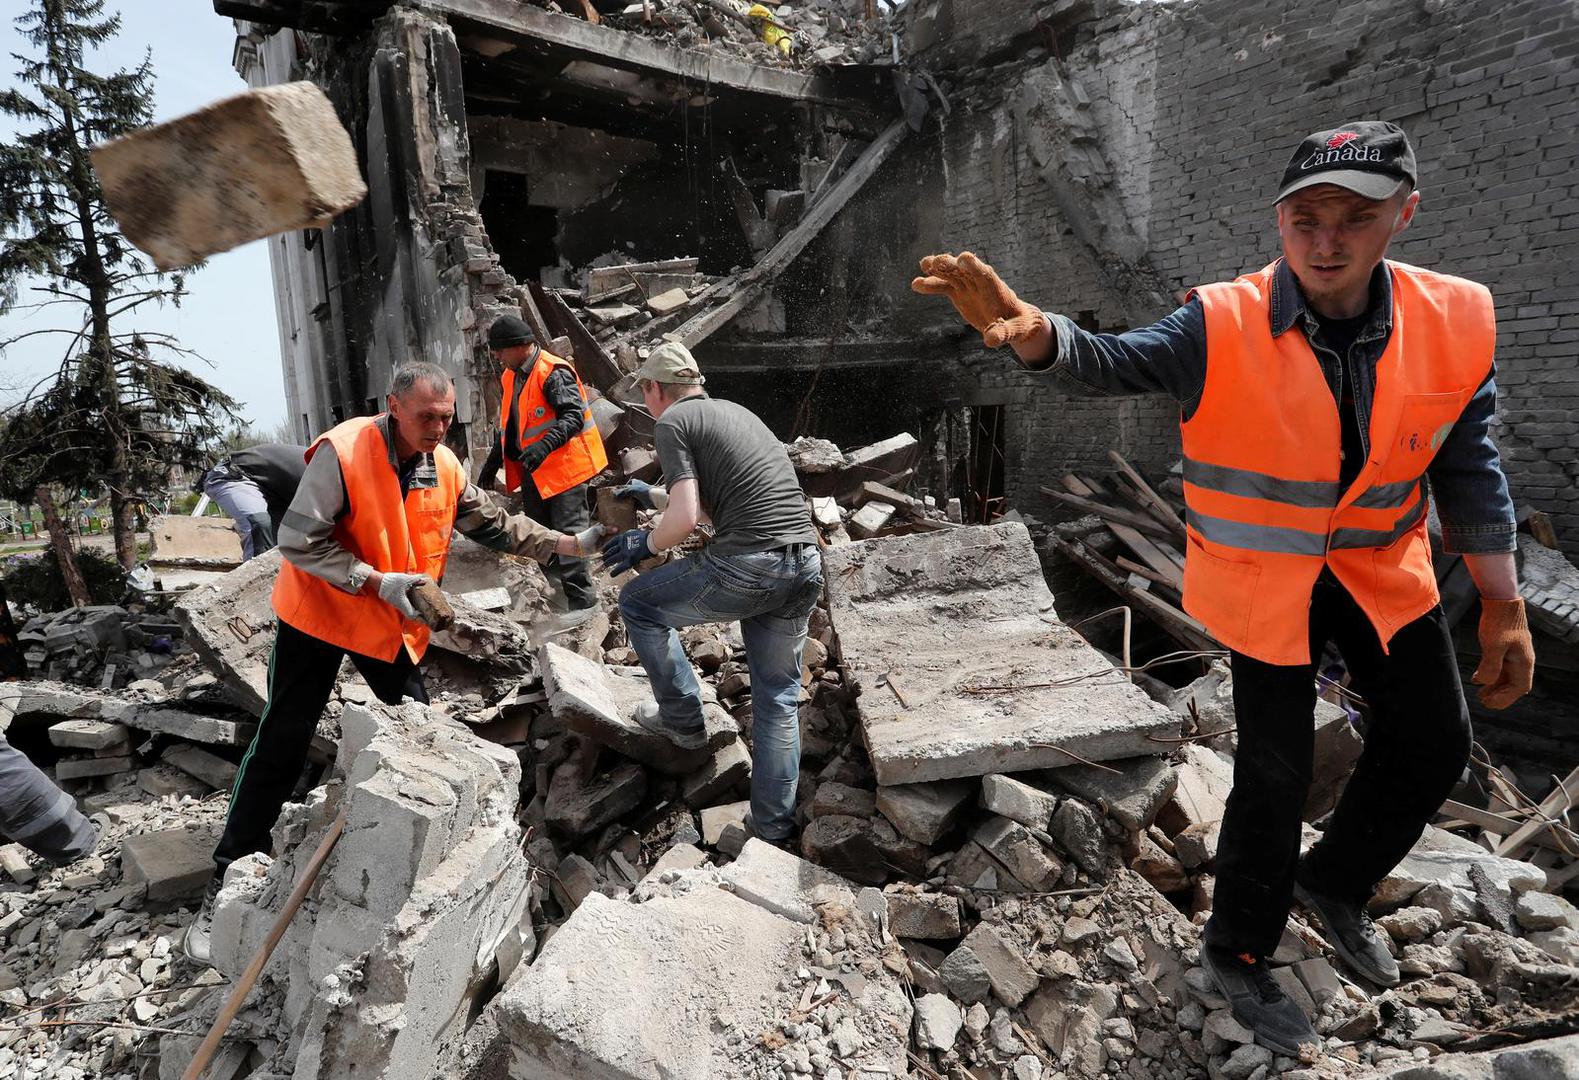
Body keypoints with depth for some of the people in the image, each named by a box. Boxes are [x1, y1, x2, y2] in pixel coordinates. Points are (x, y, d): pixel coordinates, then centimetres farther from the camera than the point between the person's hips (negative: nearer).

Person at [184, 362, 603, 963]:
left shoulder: (445, 467, -5)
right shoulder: (343, 451, -23)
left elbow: (495, 524, 4)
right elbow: (299, 541, -22)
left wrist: (568, 544, -4)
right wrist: (379, 582, -28)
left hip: (394, 625, 5)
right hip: (319, 614, -5)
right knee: (282, 746, 0)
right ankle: (228, 880, 14)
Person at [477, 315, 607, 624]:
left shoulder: (554, 373, -18)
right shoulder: (511, 376, 12)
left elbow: (574, 417, -26)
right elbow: (507, 426, 21)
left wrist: (544, 446, -38)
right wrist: (493, 463, 20)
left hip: (564, 464, -9)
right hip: (534, 470, 9)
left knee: (567, 532, -7)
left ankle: (581, 599, 0)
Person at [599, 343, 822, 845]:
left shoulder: (672, 422, 1)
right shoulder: (737, 411, 25)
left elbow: (685, 517, -10)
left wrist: (643, 544, 9)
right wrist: (651, 495, 49)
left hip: (746, 567, -7)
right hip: (807, 564, 8)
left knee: (637, 602, 17)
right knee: (779, 696, 17)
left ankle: (682, 719, 25)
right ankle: (773, 827, 22)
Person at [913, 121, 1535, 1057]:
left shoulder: (1454, 324, -11)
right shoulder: (1224, 328, -21)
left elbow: (1468, 471, -2)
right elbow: (1107, 363, -31)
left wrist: (1504, 607, 2)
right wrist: (1032, 329, -55)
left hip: (1383, 567, 5)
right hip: (1263, 578, -4)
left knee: (1435, 746, 12)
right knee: (1276, 772, 2)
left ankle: (1334, 881, 42)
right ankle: (1239, 953, 28)